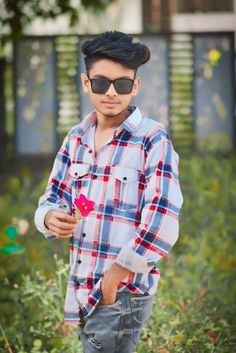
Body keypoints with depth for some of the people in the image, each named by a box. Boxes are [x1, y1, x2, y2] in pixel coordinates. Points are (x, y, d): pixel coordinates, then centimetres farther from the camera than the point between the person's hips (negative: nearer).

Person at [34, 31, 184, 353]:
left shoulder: (153, 140, -10)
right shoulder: (76, 138, 10)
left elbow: (162, 223, -17)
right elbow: (55, 196, 15)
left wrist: (114, 277, -18)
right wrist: (51, 217, -10)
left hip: (122, 293, -6)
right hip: (81, 289, 6)